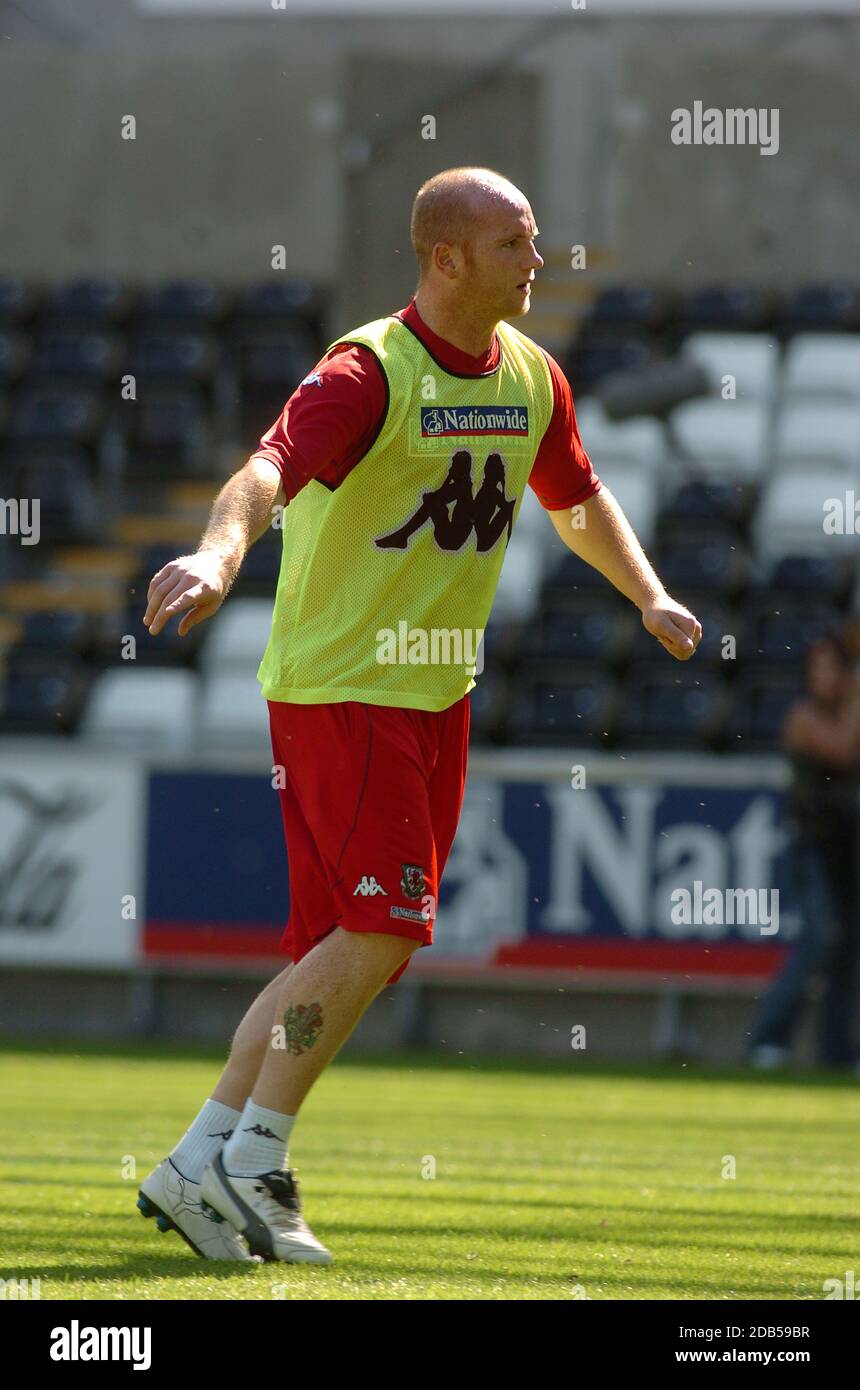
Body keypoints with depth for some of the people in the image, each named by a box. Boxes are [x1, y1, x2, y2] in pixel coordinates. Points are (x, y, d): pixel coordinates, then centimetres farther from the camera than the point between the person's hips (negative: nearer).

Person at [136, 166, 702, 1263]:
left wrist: (650, 599, 21)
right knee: (382, 926, -16)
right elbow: (270, 470, -35)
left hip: (437, 692, 8)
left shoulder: (531, 377, 7)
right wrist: (219, 555, -53)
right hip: (337, 683, -8)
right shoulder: (371, 371, -17)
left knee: (345, 949, 7)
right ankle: (250, 1162, -6)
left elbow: (579, 500, 27)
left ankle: (202, 1165, 13)